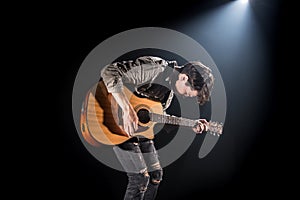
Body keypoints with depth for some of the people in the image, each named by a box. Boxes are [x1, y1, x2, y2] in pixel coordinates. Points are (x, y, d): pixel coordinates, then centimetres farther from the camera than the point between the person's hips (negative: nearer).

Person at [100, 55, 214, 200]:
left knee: (155, 174, 13)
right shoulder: (154, 68, -26)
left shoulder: (172, 86, 1)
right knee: (140, 179, -11)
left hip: (142, 127, 8)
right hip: (119, 123, -8)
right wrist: (127, 110, -41)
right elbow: (109, 71, -35)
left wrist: (191, 126, 0)